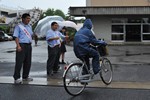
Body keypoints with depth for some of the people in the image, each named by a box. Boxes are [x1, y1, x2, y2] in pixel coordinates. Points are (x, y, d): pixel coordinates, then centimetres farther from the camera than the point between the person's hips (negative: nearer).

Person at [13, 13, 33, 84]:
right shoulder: (19, 26, -4)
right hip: (22, 45, -7)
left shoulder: (29, 27, 17)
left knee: (28, 62, 10)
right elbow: (16, 36, -11)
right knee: (19, 62, -7)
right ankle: (16, 78, -2)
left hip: (29, 45, 7)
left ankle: (25, 76, 21)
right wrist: (18, 46, -20)